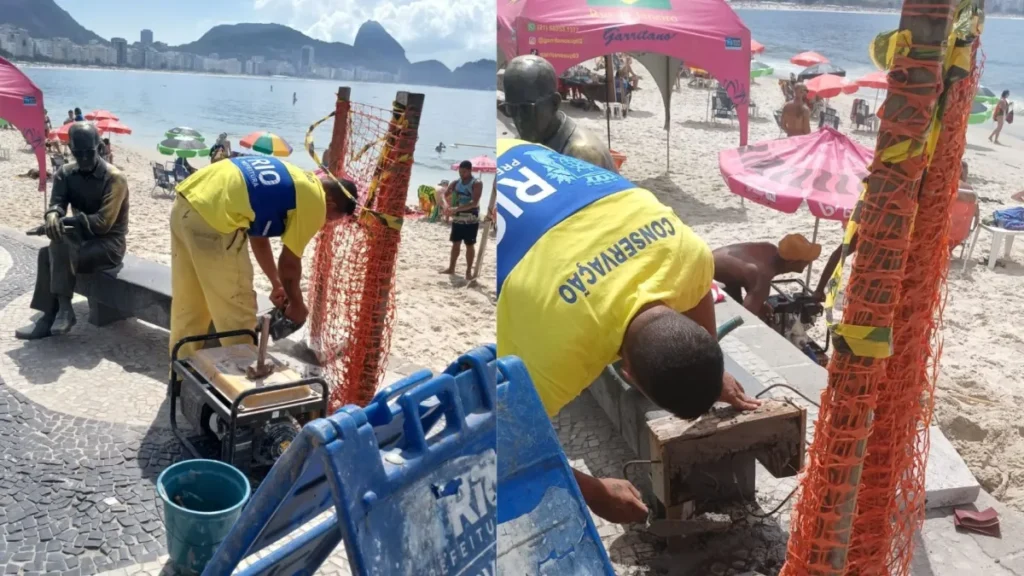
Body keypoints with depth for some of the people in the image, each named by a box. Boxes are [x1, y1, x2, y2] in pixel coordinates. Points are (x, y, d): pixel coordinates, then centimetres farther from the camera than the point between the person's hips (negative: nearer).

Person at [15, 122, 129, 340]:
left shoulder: (114, 178, -15)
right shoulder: (65, 173, 4)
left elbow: (103, 223, -21)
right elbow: (56, 202, -8)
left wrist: (65, 221, -29)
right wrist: (53, 216, -33)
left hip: (109, 244, -5)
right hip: (81, 239, 5)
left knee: (60, 247, -29)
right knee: (47, 254, -23)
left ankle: (65, 309, -20)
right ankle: (50, 317, -20)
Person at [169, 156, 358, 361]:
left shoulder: (293, 180, 25)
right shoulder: (314, 203, 0)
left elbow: (258, 233, 32)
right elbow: (289, 263, 5)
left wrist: (277, 284, 39)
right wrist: (297, 305, 22)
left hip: (184, 204, 10)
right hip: (213, 219, -10)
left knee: (187, 306, 23)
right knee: (237, 314, 7)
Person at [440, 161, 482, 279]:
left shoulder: (477, 184, -12)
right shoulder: (455, 183, 5)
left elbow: (474, 203, -23)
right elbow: (444, 195, 3)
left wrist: (457, 209, -30)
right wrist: (446, 205, -19)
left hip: (471, 220, -5)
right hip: (457, 219, 5)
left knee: (470, 245, 1)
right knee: (455, 243, 12)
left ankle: (469, 271, 7)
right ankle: (451, 268, 22)